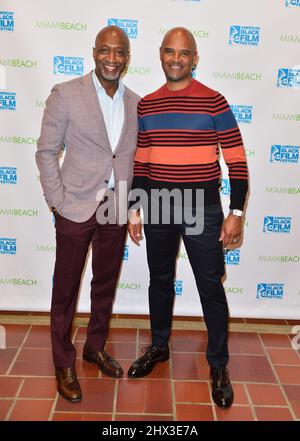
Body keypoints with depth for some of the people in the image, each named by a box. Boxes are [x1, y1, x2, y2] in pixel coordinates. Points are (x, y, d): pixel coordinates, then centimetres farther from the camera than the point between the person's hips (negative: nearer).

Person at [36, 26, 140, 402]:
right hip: (77, 208, -4)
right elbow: (46, 152, -4)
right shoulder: (65, 94, -6)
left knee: (106, 283, 16)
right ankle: (64, 363, 24)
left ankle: (95, 346, 37)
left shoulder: (135, 103, 6)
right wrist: (57, 201, -9)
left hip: (117, 209, 4)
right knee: (66, 287, 7)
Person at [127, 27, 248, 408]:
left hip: (202, 206, -4)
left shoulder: (213, 102, -7)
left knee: (210, 287, 4)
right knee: (160, 280, 17)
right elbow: (140, 162, 10)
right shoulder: (146, 105, 6)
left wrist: (236, 213, -11)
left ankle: (218, 365, 22)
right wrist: (134, 208, 8)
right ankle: (158, 347, 37)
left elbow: (236, 160, -7)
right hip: (157, 205, 4)